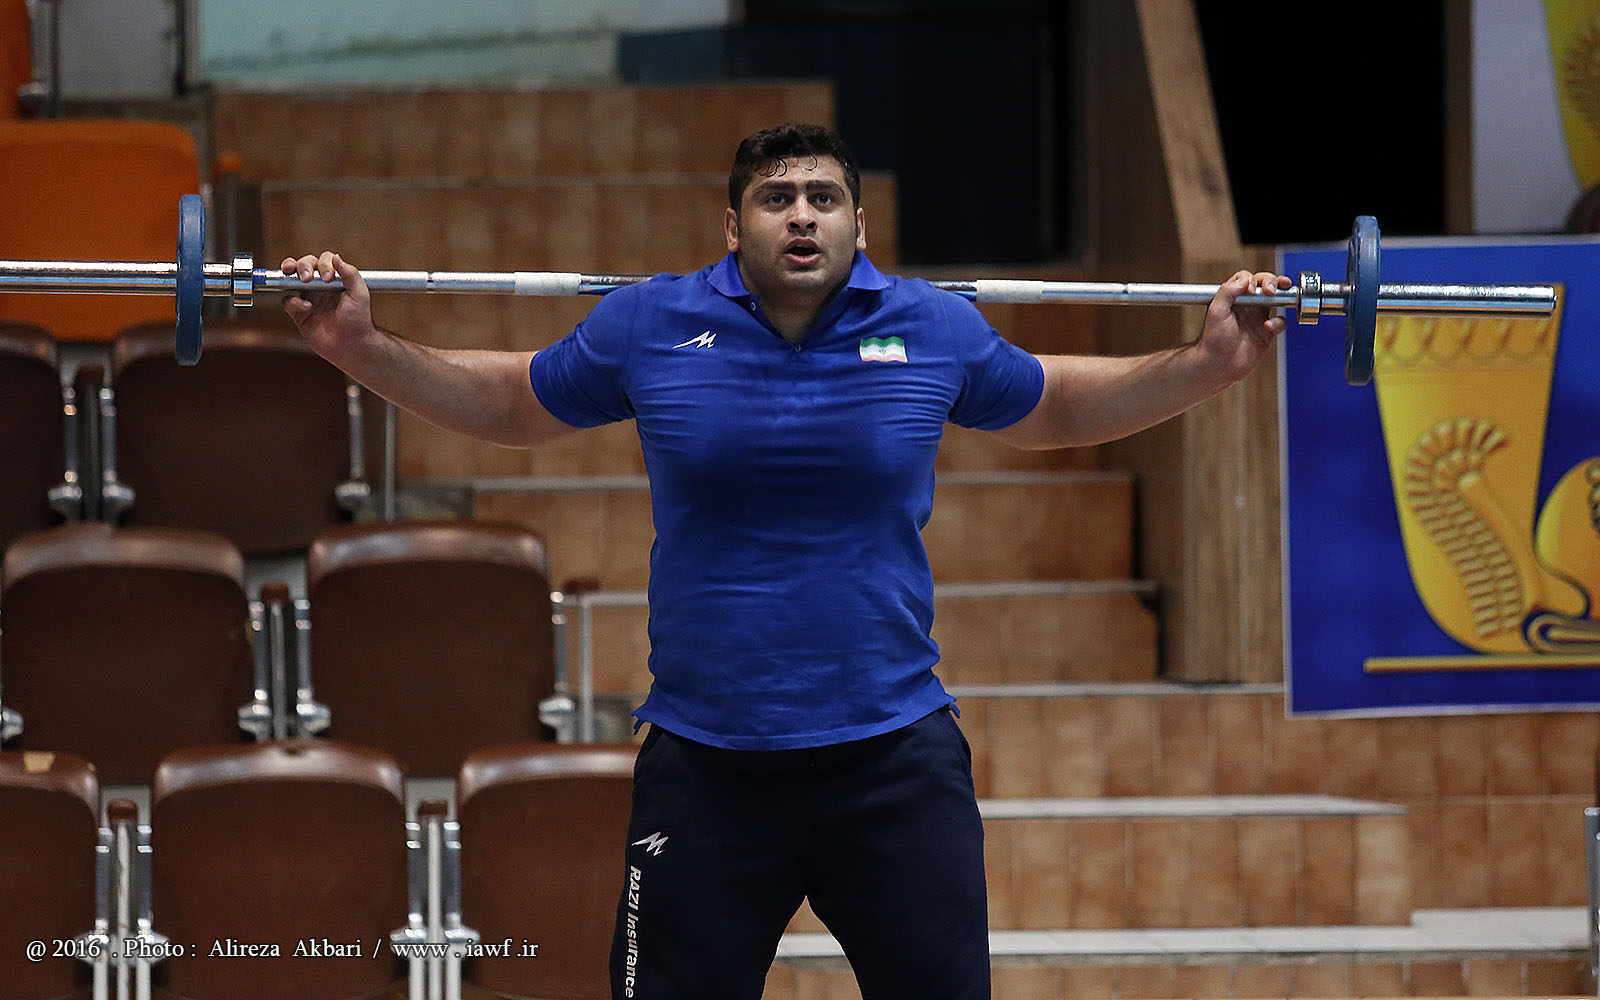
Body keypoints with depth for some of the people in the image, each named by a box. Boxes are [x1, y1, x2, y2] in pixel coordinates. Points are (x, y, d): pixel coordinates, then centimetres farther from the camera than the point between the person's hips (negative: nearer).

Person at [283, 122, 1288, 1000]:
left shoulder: (937, 330, 2)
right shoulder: (648, 327, 0)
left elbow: (1055, 408, 20)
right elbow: (511, 404, 16)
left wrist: (1212, 361, 11)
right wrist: (363, 348, 6)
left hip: (895, 754, 1)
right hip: (705, 767, 0)